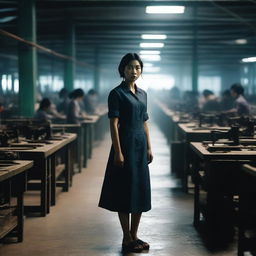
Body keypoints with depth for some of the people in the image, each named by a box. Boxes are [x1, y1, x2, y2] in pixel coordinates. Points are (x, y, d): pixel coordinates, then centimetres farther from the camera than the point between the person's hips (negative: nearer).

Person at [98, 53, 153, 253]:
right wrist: (118, 152, -18)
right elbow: (114, 124, -13)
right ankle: (127, 239, 7)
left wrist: (149, 147, 11)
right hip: (125, 143, -7)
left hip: (141, 145, 7)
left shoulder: (142, 94, 13)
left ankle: (134, 235, 19)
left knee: (140, 190, 9)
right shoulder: (117, 93, -8)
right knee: (125, 191, -2)